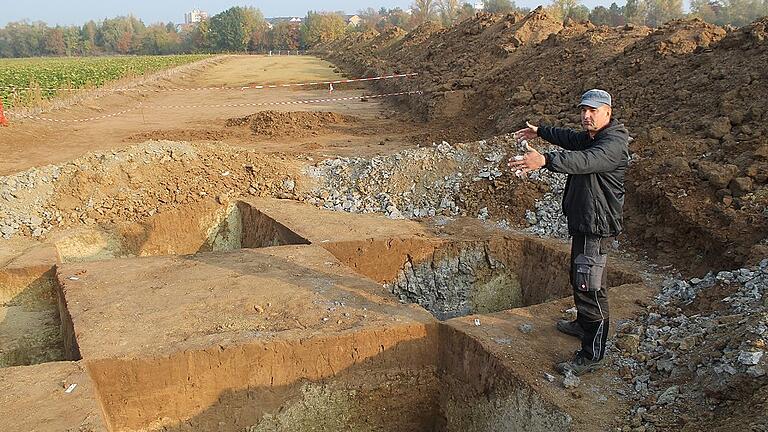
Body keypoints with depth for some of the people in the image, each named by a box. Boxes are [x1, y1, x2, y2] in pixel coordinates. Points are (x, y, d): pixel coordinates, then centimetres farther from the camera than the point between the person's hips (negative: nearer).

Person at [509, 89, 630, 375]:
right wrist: (540, 132, 43)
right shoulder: (590, 138, 11)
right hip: (582, 222, 11)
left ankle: (591, 356, 0)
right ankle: (583, 324, 47)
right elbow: (569, 138, 33)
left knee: (590, 287, -8)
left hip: (597, 227, -11)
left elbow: (585, 160, -41)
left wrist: (545, 160, -54)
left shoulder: (613, 144, -21)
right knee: (579, 278, 25)